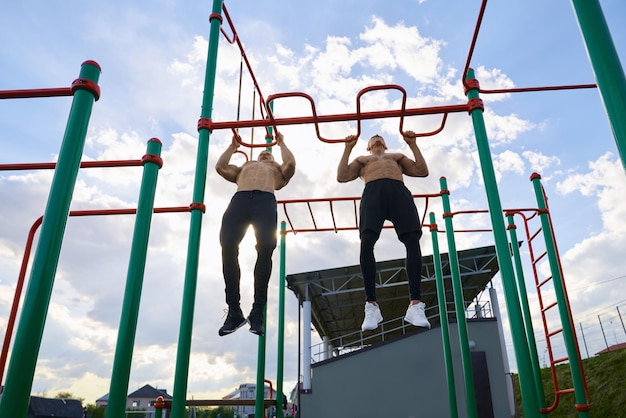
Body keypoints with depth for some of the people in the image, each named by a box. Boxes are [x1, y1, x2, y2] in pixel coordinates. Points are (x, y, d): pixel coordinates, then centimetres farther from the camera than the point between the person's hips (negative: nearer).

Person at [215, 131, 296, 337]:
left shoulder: (278, 169, 39)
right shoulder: (244, 166, 43)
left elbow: (290, 164, 19)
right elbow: (220, 167, 30)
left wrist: (281, 143, 34)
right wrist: (233, 146, 41)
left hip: (265, 200, -1)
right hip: (239, 199, 2)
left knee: (265, 248, -26)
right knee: (228, 247, -22)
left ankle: (258, 310, -19)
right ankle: (234, 310, -17)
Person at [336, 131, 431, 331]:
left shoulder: (398, 156, 40)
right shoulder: (362, 159, 38)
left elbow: (423, 171, 25)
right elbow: (341, 177, 20)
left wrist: (413, 144, 23)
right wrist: (348, 148, 21)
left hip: (398, 191, 1)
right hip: (373, 192, -1)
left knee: (413, 241, -23)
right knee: (366, 243, -26)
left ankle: (415, 304, -27)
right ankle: (371, 305, -25)